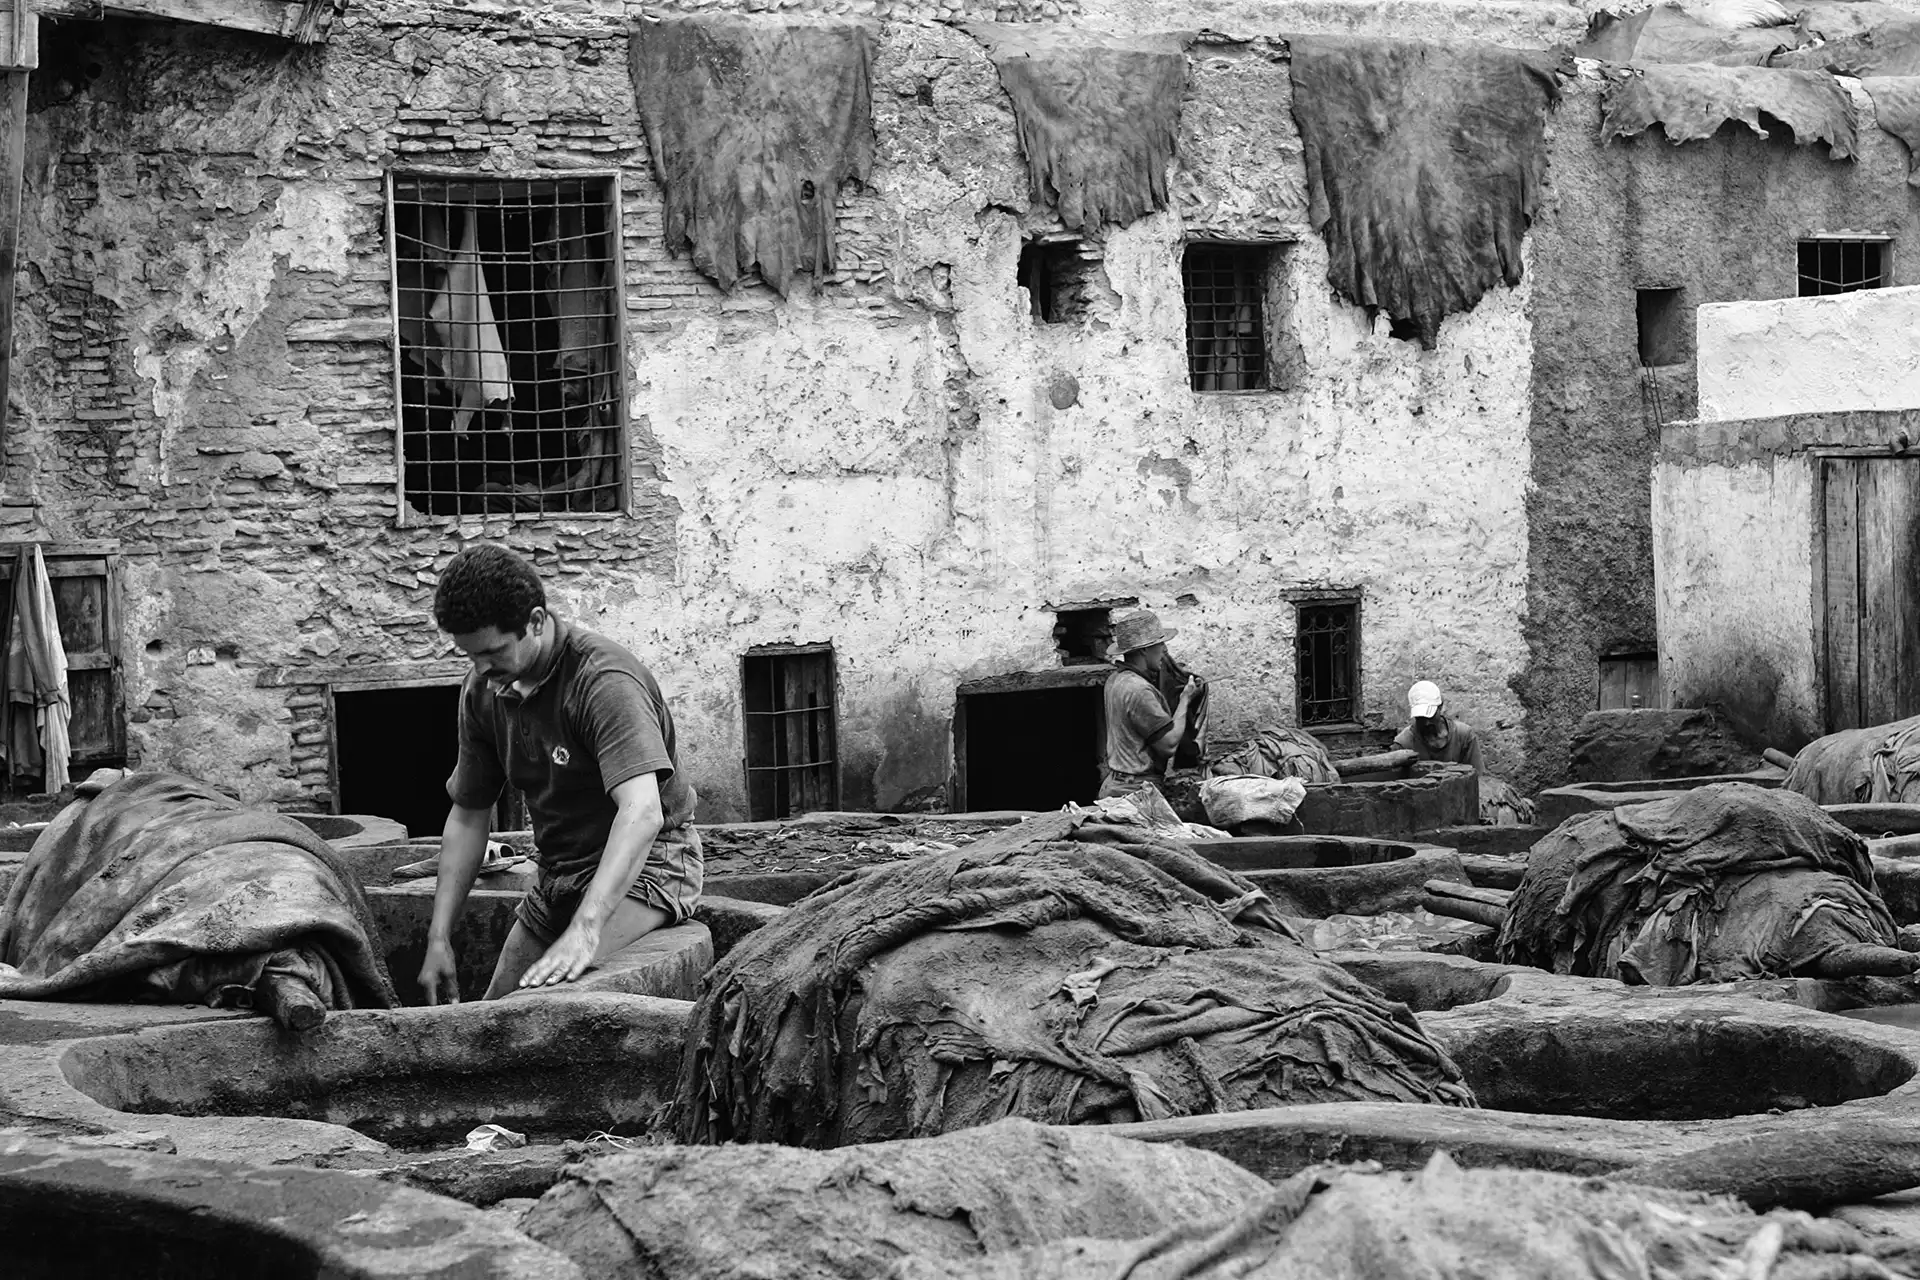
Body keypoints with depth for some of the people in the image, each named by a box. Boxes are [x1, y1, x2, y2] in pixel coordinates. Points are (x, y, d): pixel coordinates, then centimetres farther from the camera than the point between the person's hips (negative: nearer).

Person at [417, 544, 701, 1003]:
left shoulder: (602, 679, -25)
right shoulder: (483, 690, -1)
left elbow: (642, 813, -38)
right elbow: (467, 816, 9)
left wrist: (584, 930, -49)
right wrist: (438, 939, 1)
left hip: (643, 865, -8)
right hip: (557, 876, 8)